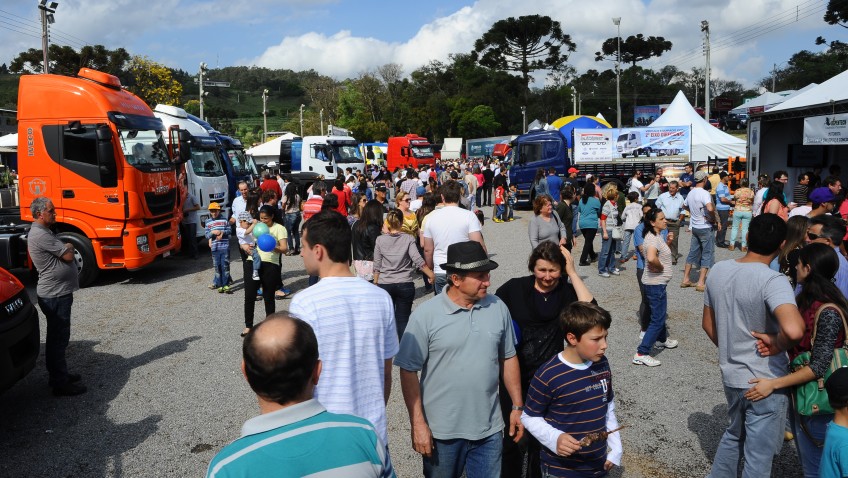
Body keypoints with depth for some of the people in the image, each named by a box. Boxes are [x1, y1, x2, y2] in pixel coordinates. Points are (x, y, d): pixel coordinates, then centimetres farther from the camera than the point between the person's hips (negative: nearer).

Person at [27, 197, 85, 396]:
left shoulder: (43, 232, 14)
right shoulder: (40, 235, -19)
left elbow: (63, 253, 18)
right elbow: (68, 256, -18)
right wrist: (69, 247, 0)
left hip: (58, 293, 11)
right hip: (55, 295, -11)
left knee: (58, 338, 18)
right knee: (58, 339, -3)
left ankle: (59, 375, 30)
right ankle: (60, 384, 4)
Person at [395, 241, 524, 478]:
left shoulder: (498, 308, -2)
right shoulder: (425, 315, -13)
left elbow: (508, 358, 9)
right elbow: (408, 371, -10)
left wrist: (518, 406, 9)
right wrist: (418, 424, -12)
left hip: (488, 429, 3)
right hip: (441, 431, -2)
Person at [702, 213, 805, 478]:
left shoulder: (718, 270, -2)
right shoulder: (772, 280, -23)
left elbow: (708, 324, 9)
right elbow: (794, 330, -41)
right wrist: (777, 344, -21)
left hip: (730, 375, 6)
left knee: (734, 435, 30)